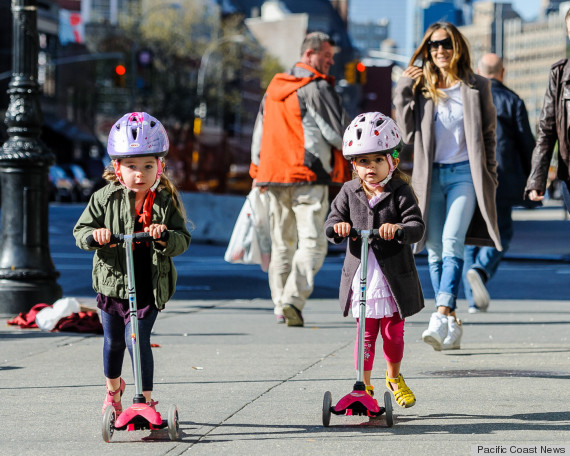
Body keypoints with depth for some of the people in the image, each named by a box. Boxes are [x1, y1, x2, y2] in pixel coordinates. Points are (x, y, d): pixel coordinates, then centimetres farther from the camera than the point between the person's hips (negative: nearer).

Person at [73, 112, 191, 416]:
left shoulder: (167, 202, -5)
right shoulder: (105, 198, -5)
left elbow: (183, 241, -7)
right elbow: (80, 230, -1)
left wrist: (166, 236, -28)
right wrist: (94, 235, -23)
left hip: (150, 287, -2)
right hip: (112, 282, 2)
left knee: (137, 337, -16)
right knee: (113, 341, 17)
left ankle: (146, 400, -8)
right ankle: (113, 390, 43)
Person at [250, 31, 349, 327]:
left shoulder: (274, 88, 16)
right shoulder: (317, 88, -7)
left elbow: (259, 132, 21)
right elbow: (338, 132, -8)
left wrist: (257, 169, 27)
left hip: (274, 174, 7)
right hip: (309, 175, -7)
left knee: (282, 242, 15)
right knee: (312, 242, -10)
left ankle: (280, 305, 13)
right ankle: (293, 300, -25)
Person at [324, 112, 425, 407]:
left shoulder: (400, 193, -5)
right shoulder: (349, 193, 3)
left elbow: (417, 227, -15)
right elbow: (332, 223, 2)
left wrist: (398, 229, -36)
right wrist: (338, 227, -22)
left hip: (394, 279, -1)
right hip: (360, 278, 1)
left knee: (393, 332, 11)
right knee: (366, 334, 2)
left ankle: (394, 377, 34)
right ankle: (364, 385, 14)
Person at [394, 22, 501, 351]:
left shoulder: (476, 86, 5)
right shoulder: (420, 88, 9)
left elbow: (489, 134, 9)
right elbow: (409, 134, 3)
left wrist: (490, 176, 5)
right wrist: (403, 93, -2)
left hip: (465, 173, -3)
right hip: (431, 174, 3)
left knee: (452, 241, -19)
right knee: (435, 249, 1)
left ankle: (443, 315, -29)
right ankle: (453, 325, 8)